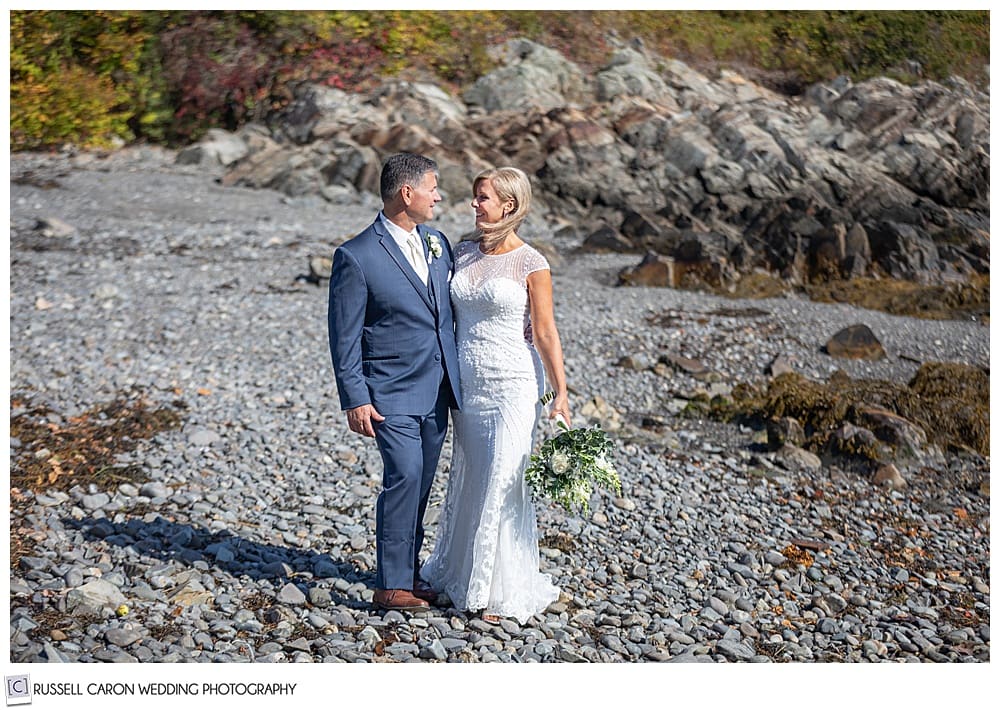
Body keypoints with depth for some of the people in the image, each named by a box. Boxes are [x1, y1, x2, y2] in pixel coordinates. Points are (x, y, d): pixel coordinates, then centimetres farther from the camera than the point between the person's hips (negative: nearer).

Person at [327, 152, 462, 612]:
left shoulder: (437, 243, 9)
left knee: (420, 484, 12)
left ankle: (409, 572, 26)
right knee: (404, 475, -15)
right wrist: (354, 400, -12)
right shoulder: (357, 256, -11)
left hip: (436, 390, 7)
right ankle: (391, 585, -5)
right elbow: (344, 336, -9)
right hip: (392, 393, -6)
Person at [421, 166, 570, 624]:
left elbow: (545, 333, -8)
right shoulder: (463, 253, 6)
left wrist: (561, 394, -10)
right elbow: (450, 318, 12)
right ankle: (460, 573, 31)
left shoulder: (531, 264, -9)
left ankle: (501, 590, 12)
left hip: (512, 385, -5)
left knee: (503, 484, -2)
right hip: (467, 384, 5)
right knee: (467, 481, 15)